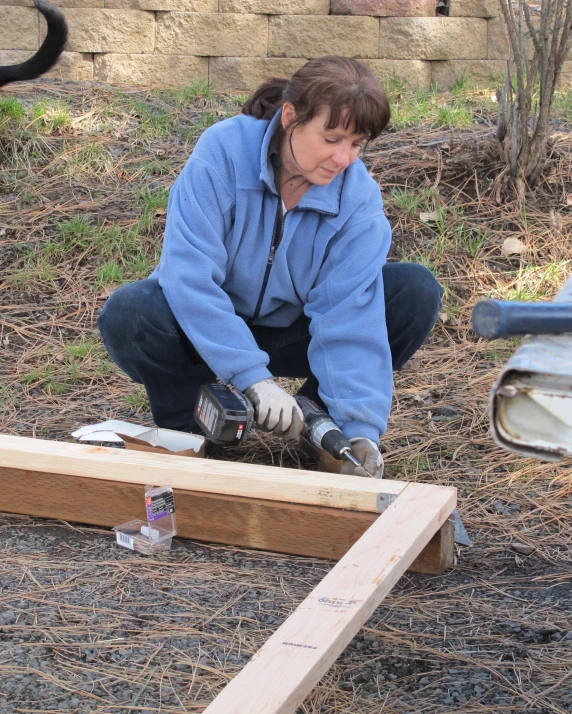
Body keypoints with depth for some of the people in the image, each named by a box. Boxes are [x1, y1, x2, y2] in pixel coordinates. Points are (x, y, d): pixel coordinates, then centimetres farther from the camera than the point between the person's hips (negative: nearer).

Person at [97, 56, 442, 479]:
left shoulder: (358, 196, -19)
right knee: (128, 314, -35)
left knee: (417, 293, -18)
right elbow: (189, 273, -31)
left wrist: (361, 429, -35)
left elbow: (348, 316, -24)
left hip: (291, 331, 2)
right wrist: (252, 377, -39)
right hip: (206, 329, -2)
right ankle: (180, 424, -4)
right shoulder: (224, 151, -26)